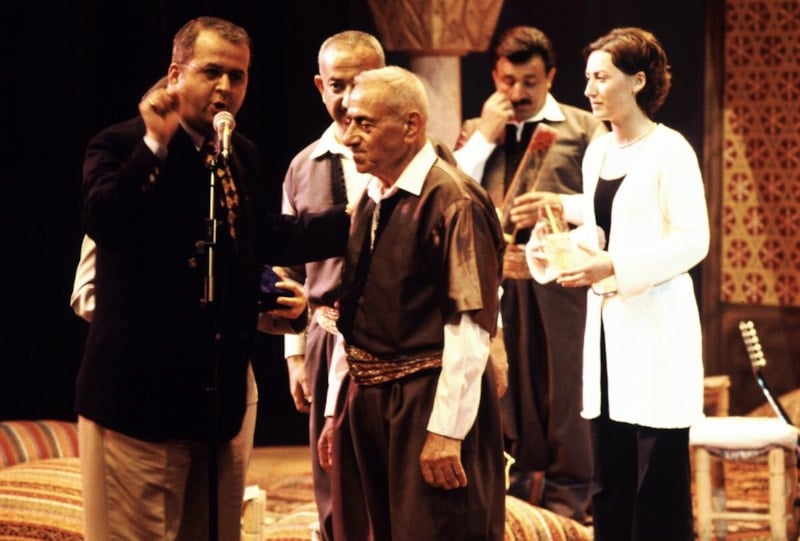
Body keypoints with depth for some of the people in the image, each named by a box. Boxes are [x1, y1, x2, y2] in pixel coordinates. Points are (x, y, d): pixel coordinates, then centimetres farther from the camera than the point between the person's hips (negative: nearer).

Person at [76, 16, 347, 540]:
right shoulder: (121, 146, -9)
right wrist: (155, 144, -27)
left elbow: (264, 236, 28)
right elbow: (101, 220, -28)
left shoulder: (243, 156, 13)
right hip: (141, 389, -7)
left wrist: (354, 221, 28)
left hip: (224, 392, 7)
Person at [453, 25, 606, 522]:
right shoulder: (476, 132, 18)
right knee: (502, 391, 7)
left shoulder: (583, 128, 6)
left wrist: (561, 204, -16)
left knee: (562, 392, -3)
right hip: (493, 281, 3)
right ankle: (508, 495, 16)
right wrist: (484, 136, 0)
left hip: (560, 281, -3)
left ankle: (567, 498, 4)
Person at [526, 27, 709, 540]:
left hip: (656, 328, -8)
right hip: (607, 323, 8)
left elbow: (693, 243, -14)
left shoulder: (669, 150, -10)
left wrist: (615, 266, -22)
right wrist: (553, 248, 0)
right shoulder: (597, 152, 13)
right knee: (610, 487, 8)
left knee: (660, 489, -5)